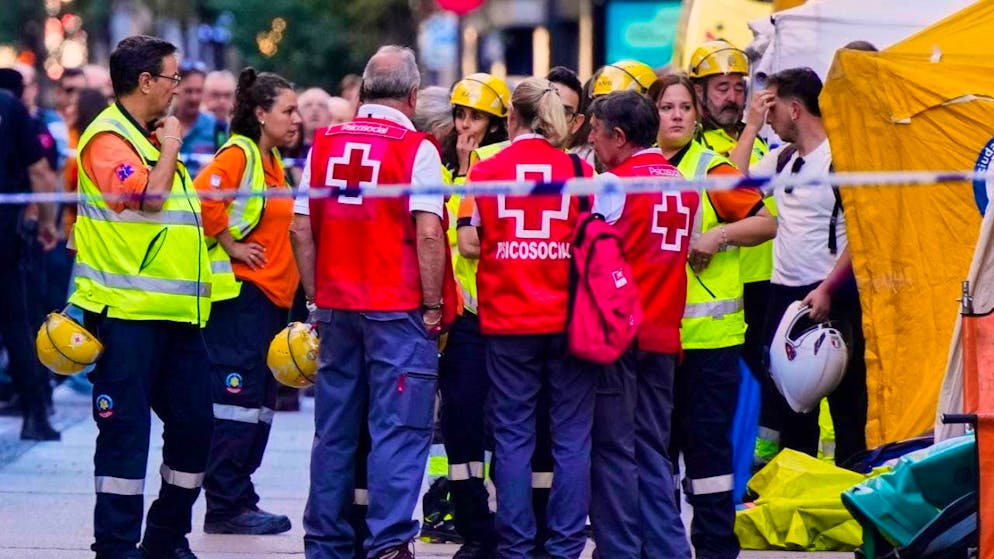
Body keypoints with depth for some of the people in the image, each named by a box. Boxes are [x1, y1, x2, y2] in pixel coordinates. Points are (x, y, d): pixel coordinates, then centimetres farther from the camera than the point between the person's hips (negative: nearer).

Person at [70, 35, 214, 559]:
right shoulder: (108, 137, -10)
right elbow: (149, 197, -24)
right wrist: (169, 146, -10)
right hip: (127, 313, -9)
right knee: (125, 431, -5)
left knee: (193, 425, 10)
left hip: (176, 314, 9)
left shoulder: (151, 137, 19)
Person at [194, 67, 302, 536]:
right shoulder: (237, 155, -12)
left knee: (260, 403, 10)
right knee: (238, 397, -8)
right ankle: (226, 507, -5)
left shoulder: (272, 161, 16)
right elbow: (202, 198, -27)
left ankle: (240, 501, 15)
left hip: (270, 294, 10)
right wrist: (229, 244, -18)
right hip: (240, 291, -10)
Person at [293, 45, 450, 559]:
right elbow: (428, 233, -15)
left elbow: (302, 230, 8)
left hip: (336, 307, 5)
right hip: (398, 309, -5)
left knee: (334, 431, 12)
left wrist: (316, 299, 14)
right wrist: (433, 306, -7)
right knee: (398, 430, -3)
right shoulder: (416, 149, -8)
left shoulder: (326, 145, 6)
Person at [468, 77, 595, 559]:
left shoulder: (484, 172, 0)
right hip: (569, 319, 0)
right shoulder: (580, 170, -1)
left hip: (507, 322, 0)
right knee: (571, 437, 4)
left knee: (512, 436, 6)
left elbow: (470, 242, 3)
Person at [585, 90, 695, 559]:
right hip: (663, 335, 6)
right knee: (652, 450, 11)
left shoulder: (614, 183, -10)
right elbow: (687, 252, 13)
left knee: (613, 449, 0)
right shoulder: (685, 186, 9)